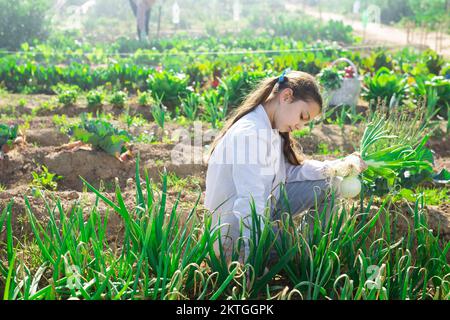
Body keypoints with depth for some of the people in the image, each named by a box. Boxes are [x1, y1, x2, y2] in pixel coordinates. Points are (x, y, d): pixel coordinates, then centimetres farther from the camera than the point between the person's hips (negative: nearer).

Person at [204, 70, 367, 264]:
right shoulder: (250, 132, -26)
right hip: (236, 232, -10)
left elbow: (291, 171, 2)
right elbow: (250, 205, -33)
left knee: (327, 183, 6)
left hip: (263, 210, 10)